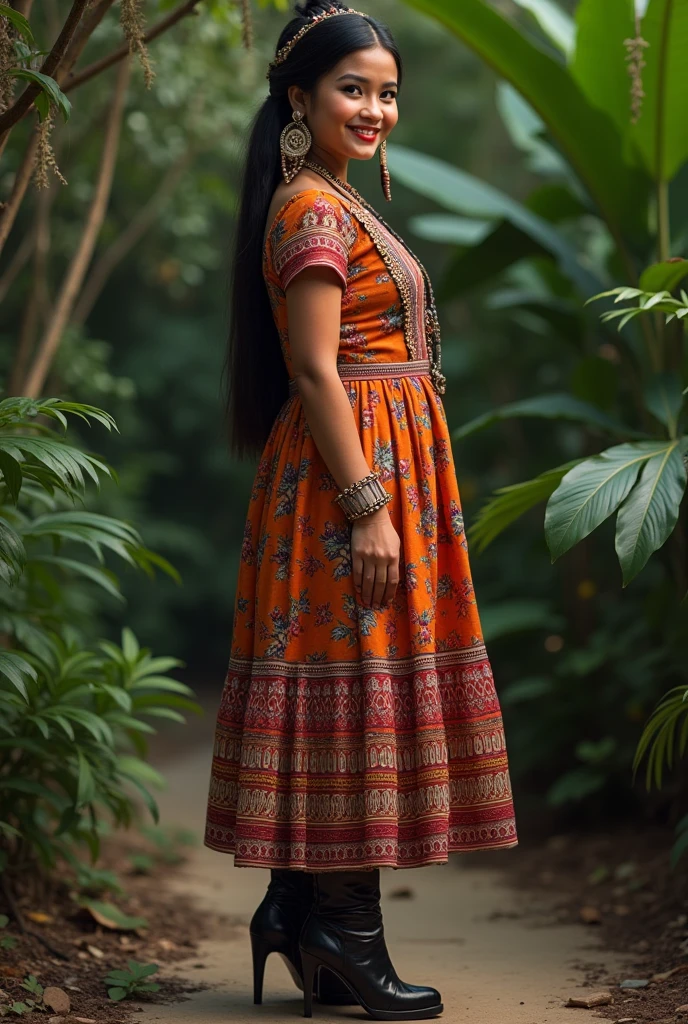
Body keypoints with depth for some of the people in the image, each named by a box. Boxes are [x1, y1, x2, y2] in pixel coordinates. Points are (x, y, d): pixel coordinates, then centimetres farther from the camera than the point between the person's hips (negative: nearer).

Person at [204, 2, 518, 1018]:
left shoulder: (337, 204, 19)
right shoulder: (313, 209, -12)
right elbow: (314, 371, -19)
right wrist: (369, 508, -22)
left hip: (380, 470, 10)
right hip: (353, 473, -10)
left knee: (343, 682, 11)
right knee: (359, 679, -6)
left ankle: (301, 914, 19)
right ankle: (345, 933, 3)